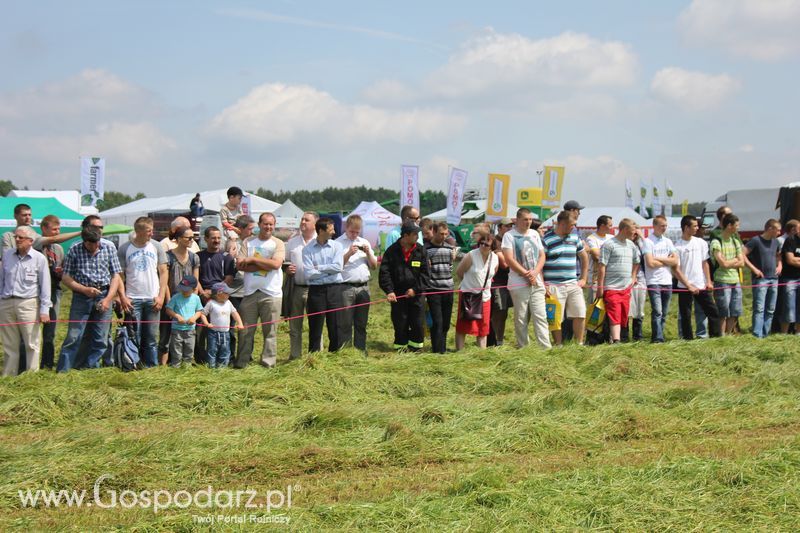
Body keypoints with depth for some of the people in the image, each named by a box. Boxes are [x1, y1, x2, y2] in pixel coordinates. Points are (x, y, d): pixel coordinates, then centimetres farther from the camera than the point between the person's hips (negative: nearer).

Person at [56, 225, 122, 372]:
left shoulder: (109, 247, -1)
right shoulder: (75, 250, -5)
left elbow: (116, 276, 2)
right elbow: (66, 277, -3)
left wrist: (108, 299, -8)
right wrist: (85, 289, -15)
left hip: (104, 295, 2)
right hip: (81, 295, -2)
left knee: (100, 338, 4)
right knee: (73, 336, -5)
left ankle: (92, 369, 14)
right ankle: (62, 371, -1)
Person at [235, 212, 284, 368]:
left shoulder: (278, 244, 2)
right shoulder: (248, 242, 8)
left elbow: (276, 263, -14)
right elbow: (240, 265, -3)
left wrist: (252, 259, -10)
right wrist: (265, 265, -10)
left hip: (271, 293, -2)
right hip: (250, 291, 2)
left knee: (270, 331, 2)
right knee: (245, 330, 4)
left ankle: (268, 362, 8)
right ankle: (242, 361, 11)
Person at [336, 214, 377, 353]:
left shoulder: (364, 242, 16)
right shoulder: (338, 243, 0)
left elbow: (374, 266, 16)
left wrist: (368, 253, -1)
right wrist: (349, 253, -17)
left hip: (364, 287, 5)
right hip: (346, 288, -5)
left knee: (361, 324, 9)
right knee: (345, 323, -3)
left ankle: (361, 351, 15)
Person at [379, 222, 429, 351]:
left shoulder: (420, 251, 1)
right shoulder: (392, 251, -4)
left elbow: (424, 273, 1)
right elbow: (384, 272, -8)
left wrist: (415, 289, -8)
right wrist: (389, 291, -18)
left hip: (415, 294, 1)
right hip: (398, 294, -1)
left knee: (417, 323, 3)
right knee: (400, 324, 3)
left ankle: (415, 346, 17)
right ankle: (400, 347, 15)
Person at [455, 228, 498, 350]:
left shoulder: (494, 259, 1)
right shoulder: (471, 256, -15)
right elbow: (459, 272, -4)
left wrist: (483, 283, 10)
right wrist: (470, 282, 7)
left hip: (485, 296, 5)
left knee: (483, 327, 9)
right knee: (462, 326, -1)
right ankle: (459, 351, 4)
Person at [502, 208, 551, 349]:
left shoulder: (535, 234, 14)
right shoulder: (509, 236, -2)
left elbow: (542, 256, 13)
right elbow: (509, 259, -10)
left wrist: (535, 273, -6)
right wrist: (527, 274, -10)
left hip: (537, 283, 4)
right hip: (519, 283, -4)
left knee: (540, 316, -2)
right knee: (521, 319, -1)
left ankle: (546, 347, -6)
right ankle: (523, 347, 4)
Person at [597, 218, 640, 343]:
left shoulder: (631, 245, 13)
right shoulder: (609, 245, -8)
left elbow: (636, 263, 28)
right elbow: (602, 267, -9)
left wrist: (633, 279, 17)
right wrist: (600, 288, -12)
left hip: (626, 288, 7)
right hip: (612, 288, -7)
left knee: (623, 317, 7)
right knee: (614, 317, -11)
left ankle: (614, 338, 16)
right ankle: (616, 341, -17)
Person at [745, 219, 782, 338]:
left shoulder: (775, 242, 12)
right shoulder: (756, 241, -10)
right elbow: (742, 254, -15)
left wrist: (780, 265, 12)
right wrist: (754, 269, -14)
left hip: (773, 279, 7)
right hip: (760, 279, -7)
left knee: (771, 310, 8)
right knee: (759, 309, -11)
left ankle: (766, 333, 15)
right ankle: (757, 335, -13)